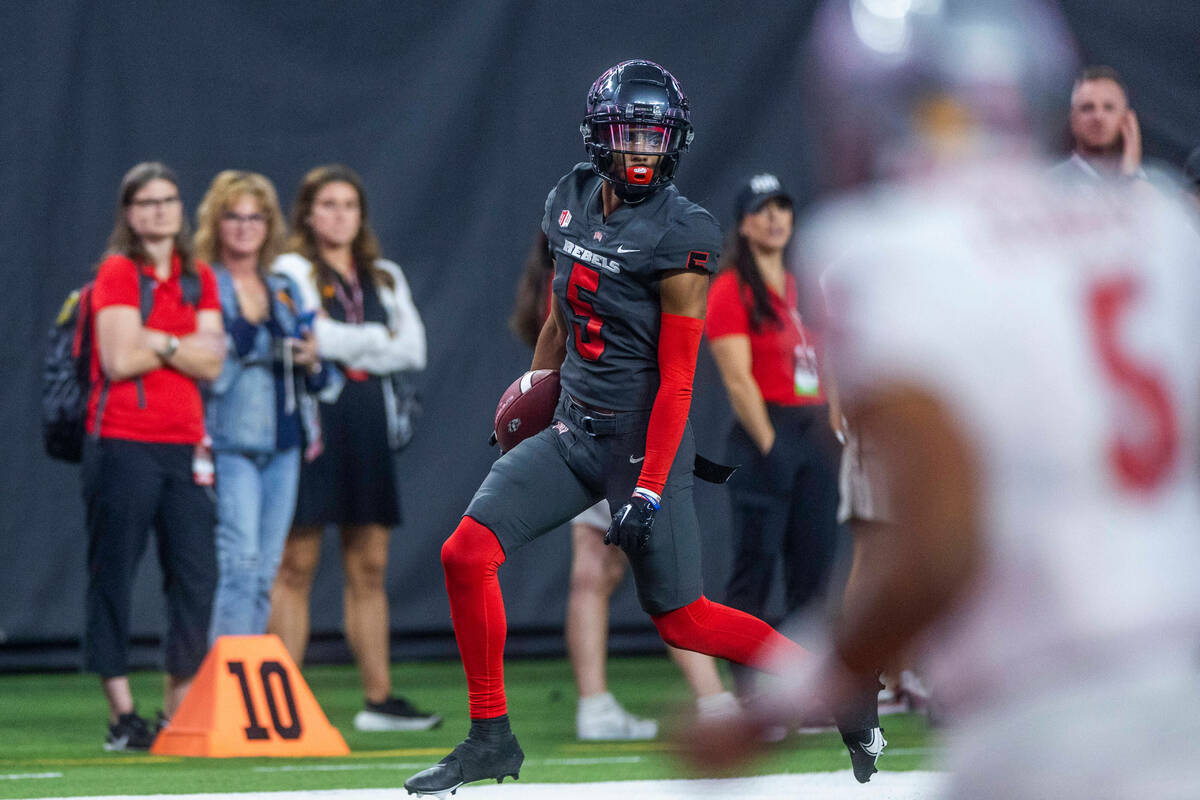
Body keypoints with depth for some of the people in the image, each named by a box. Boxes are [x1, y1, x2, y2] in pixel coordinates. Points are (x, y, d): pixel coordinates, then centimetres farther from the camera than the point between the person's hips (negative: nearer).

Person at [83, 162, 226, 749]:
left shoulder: (199, 279, 15)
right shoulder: (117, 272, -2)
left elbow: (212, 363, 3)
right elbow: (120, 360, -13)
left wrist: (156, 343, -10)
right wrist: (185, 348, -1)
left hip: (184, 445, 6)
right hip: (123, 445, -5)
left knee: (196, 578, 2)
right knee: (113, 576, -4)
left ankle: (179, 712, 10)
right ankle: (122, 717, 0)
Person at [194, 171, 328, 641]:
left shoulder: (284, 291, 17)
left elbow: (312, 380, 22)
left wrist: (312, 361, 2)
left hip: (282, 443, 6)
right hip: (228, 440, -6)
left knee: (265, 573, 5)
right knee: (239, 561, -18)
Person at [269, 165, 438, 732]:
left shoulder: (385, 278, 18)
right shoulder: (292, 271, 2)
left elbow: (414, 349, 4)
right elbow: (311, 338, -14)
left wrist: (345, 345, -6)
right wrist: (379, 340, -4)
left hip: (369, 426, 5)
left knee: (369, 567, 5)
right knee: (296, 566, -6)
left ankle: (379, 699, 7)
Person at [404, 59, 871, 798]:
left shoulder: (680, 236, -16)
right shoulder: (573, 199, 5)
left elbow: (677, 378, -17)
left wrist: (649, 490, -20)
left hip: (645, 440, -6)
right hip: (573, 432, 6)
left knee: (683, 620, -1)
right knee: (467, 554, -7)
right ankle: (491, 739, 4)